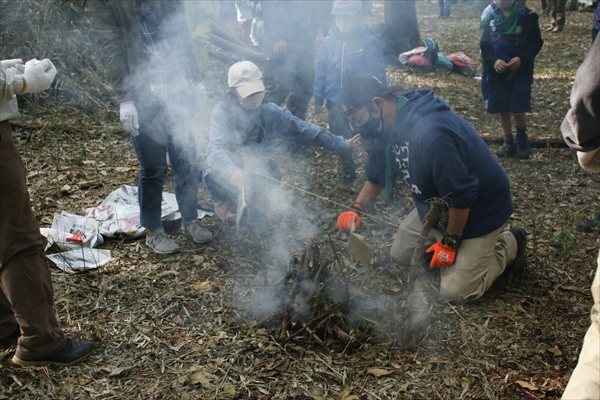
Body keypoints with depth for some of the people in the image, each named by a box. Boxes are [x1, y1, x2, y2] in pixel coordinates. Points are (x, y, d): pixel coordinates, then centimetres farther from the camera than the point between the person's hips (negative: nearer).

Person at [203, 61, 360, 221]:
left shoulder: (270, 112, -8)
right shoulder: (222, 112, -19)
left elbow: (304, 130, -4)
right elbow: (216, 149, -34)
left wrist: (342, 145, -5)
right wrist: (234, 174, -56)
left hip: (256, 170, 4)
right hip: (227, 171, -4)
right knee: (213, 175, -33)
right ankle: (228, 203, 0)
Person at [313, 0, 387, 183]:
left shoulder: (369, 42, -13)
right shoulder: (329, 42, -2)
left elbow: (378, 75, -10)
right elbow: (321, 71, 5)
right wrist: (318, 99, 6)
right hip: (335, 104, 3)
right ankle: (347, 171, 38)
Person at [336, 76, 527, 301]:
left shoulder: (429, 132, -38)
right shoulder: (390, 126, -7)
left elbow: (461, 195, -32)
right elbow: (376, 176, 7)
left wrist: (450, 243, -19)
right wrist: (356, 209, -10)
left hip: (479, 210, -8)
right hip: (438, 207, 8)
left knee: (455, 291, -4)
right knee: (401, 254, 11)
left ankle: (509, 244, 15)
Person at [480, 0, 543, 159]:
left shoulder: (527, 16, -4)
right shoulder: (490, 19, 5)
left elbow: (536, 42, -3)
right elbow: (484, 47, 5)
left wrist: (522, 59, -19)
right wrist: (494, 61, -15)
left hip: (521, 72, -3)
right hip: (498, 73, 3)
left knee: (518, 111, -7)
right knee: (503, 111, 8)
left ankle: (522, 140, 20)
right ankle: (509, 143, 25)